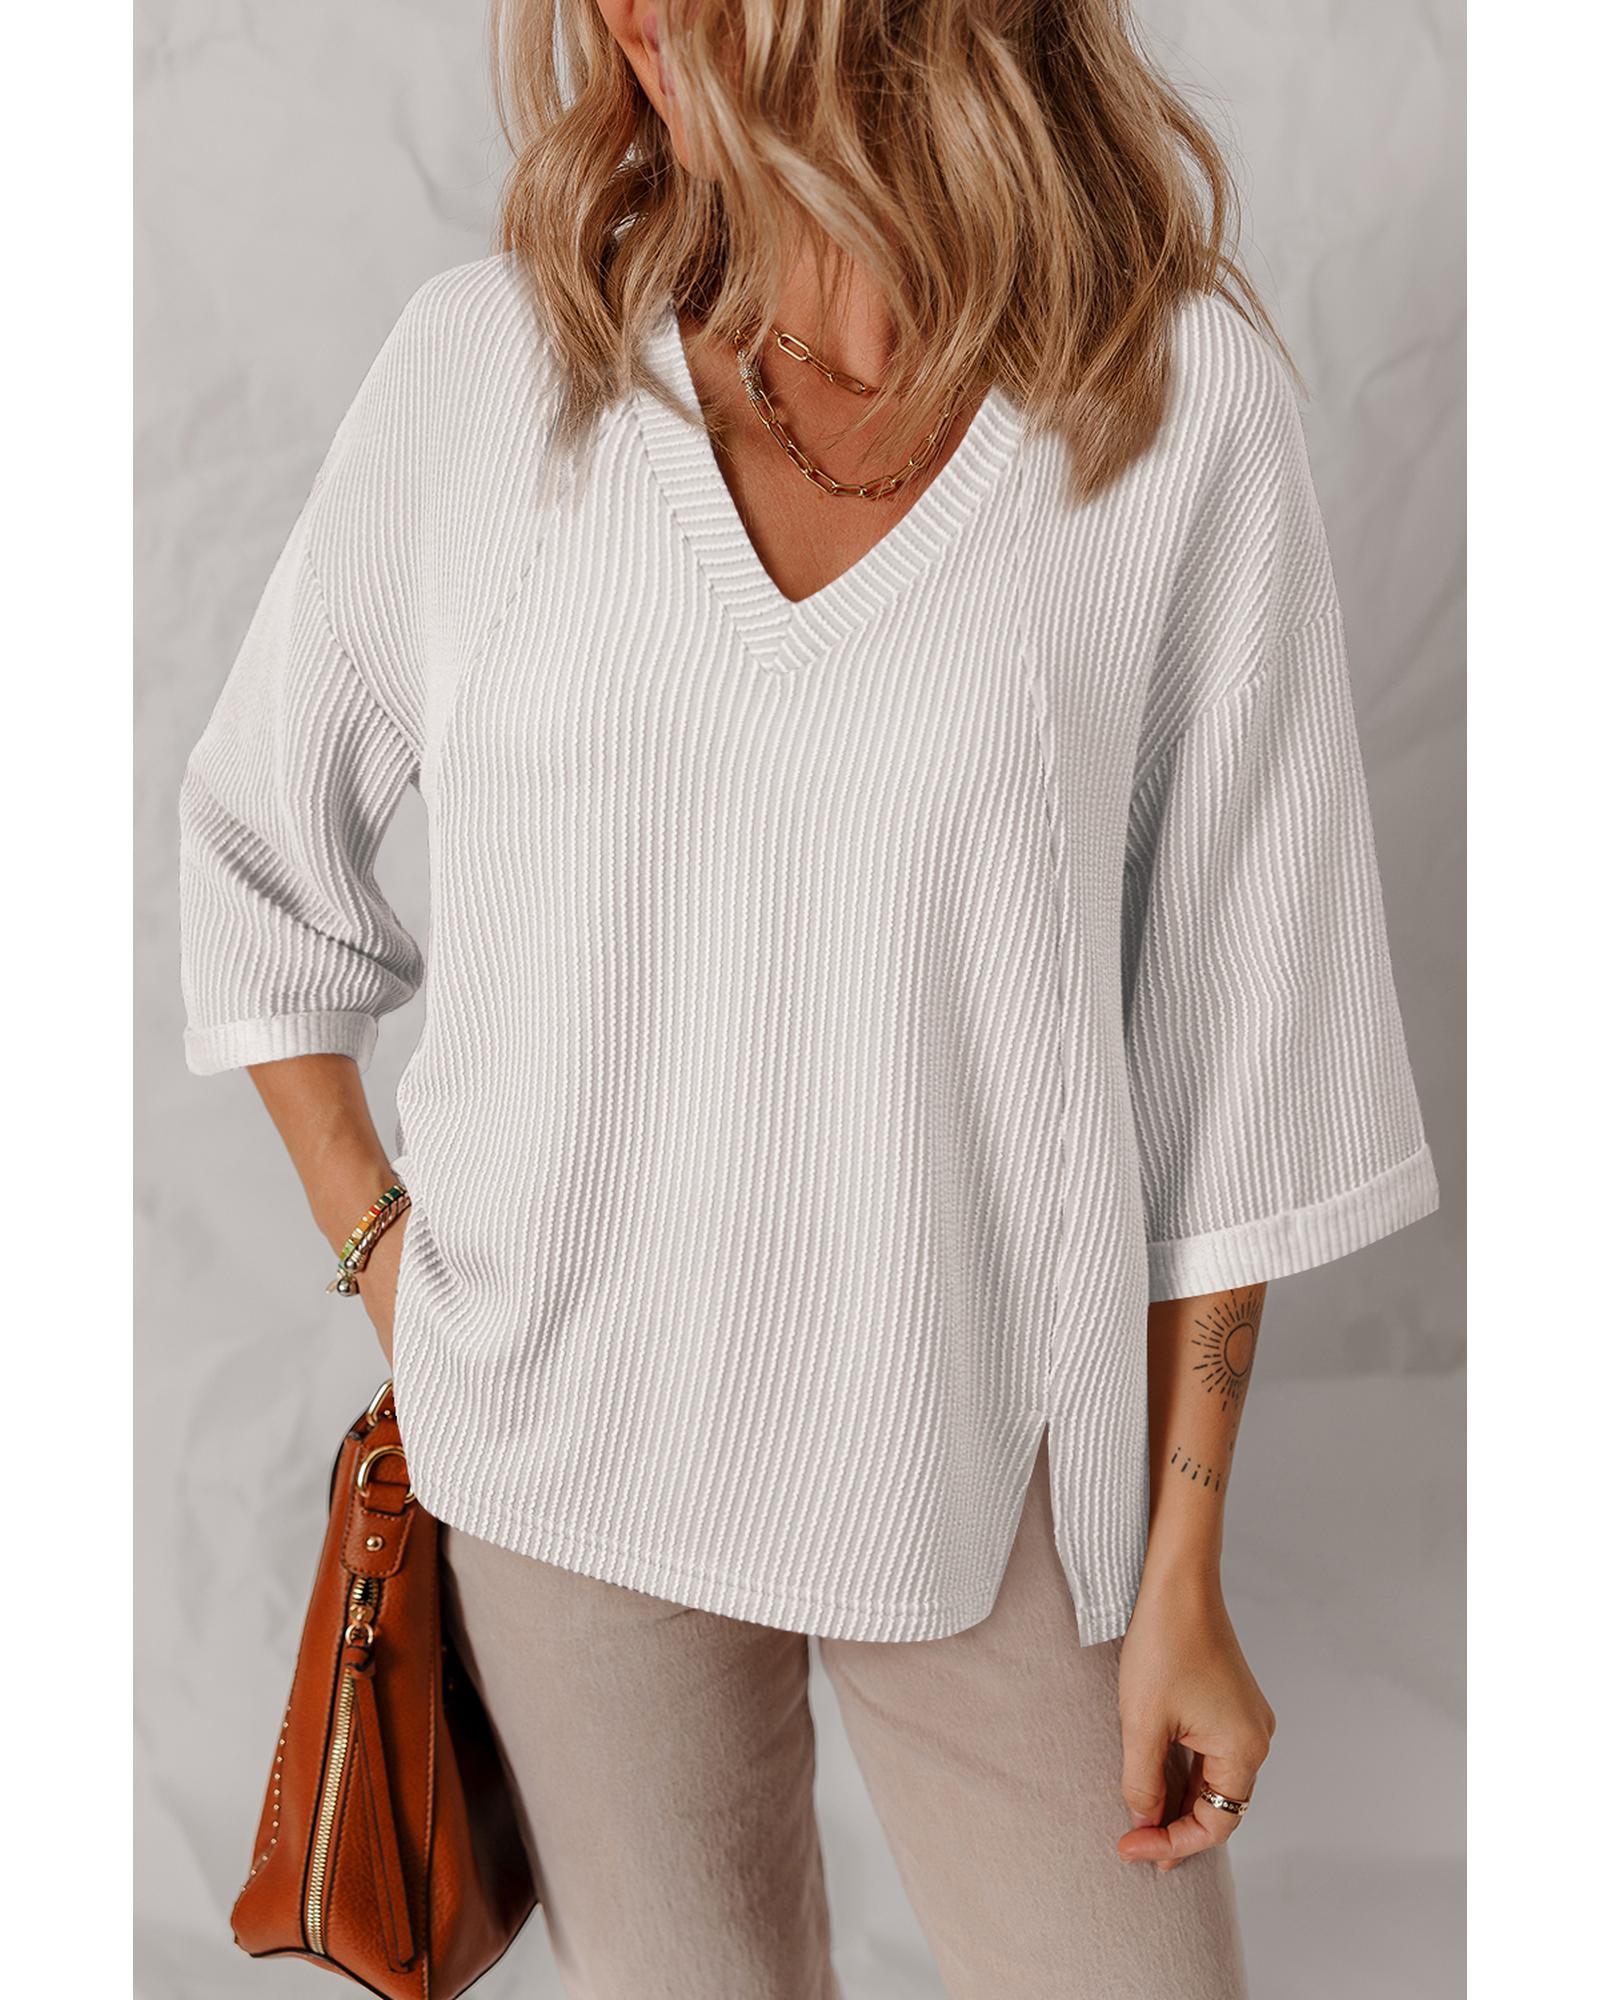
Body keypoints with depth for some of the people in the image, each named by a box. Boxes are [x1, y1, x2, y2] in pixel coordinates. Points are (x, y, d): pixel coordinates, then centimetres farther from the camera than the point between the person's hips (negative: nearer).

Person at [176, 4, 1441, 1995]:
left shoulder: (1185, 397, -10)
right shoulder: (489, 359, -6)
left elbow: (1229, 1034, -6)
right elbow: (255, 825, 9)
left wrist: (1182, 1575, -2)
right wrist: (377, 1244, 4)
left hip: (989, 1452, -1)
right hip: (570, 1441, 2)